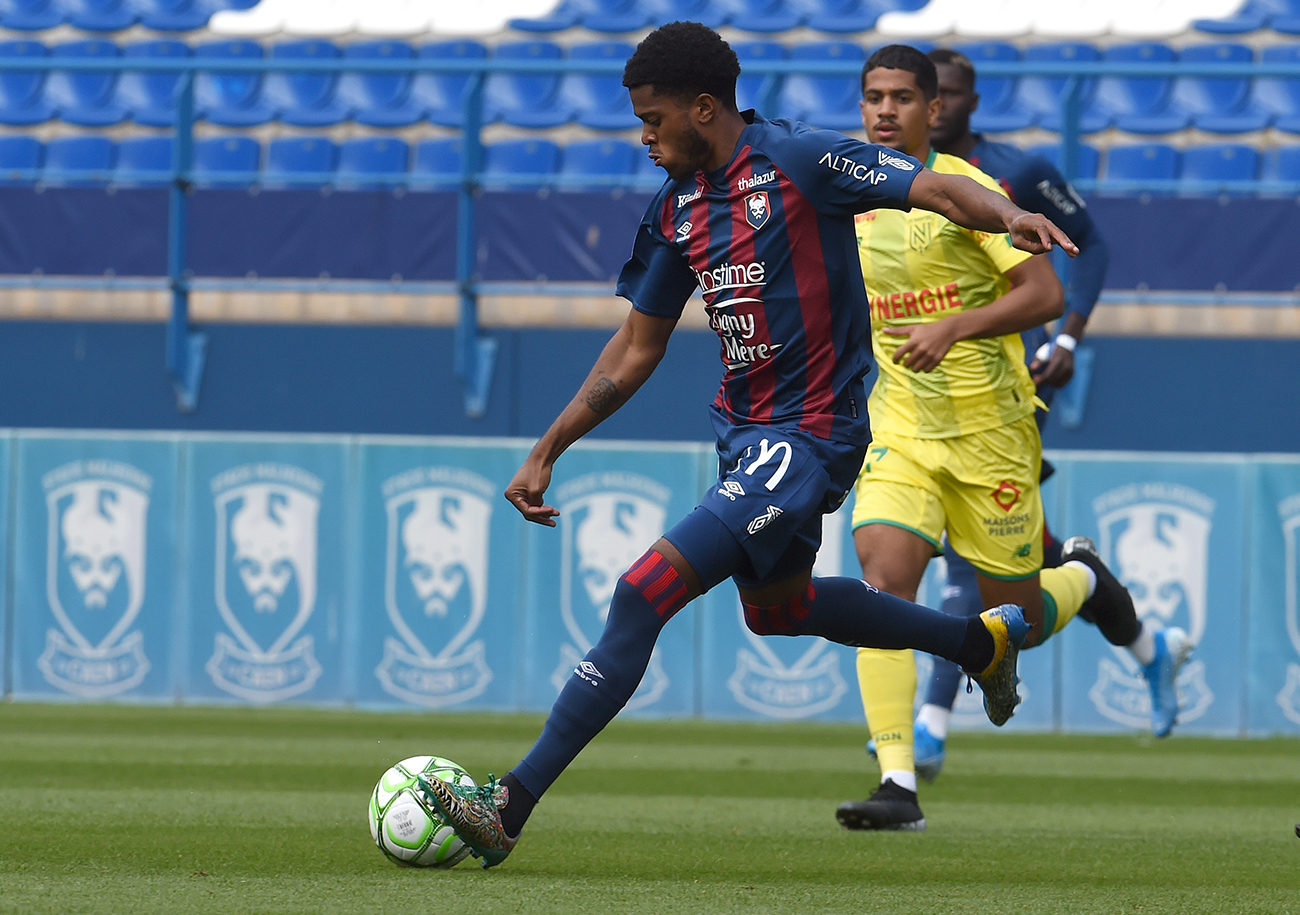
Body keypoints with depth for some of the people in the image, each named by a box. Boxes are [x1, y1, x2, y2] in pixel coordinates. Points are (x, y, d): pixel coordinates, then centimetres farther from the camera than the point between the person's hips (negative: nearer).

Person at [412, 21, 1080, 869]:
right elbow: (637, 347, 15)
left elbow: (936, 189, -20)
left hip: (806, 439, -10)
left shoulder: (800, 161, -15)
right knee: (775, 606, 31)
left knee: (645, 594, -18)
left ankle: (512, 806, -18)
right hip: (746, 430, 10)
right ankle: (984, 641, 50)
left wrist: (1012, 217, -42)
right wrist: (548, 452, 14)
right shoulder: (678, 205, 7)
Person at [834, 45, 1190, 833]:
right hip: (900, 430, 3)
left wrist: (953, 328, -28)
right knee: (883, 578, -20)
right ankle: (898, 785, -23)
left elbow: (1046, 294, -17)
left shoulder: (966, 190, -10)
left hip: (989, 429, -3)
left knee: (1018, 620, 5)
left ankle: (1083, 578, 42)